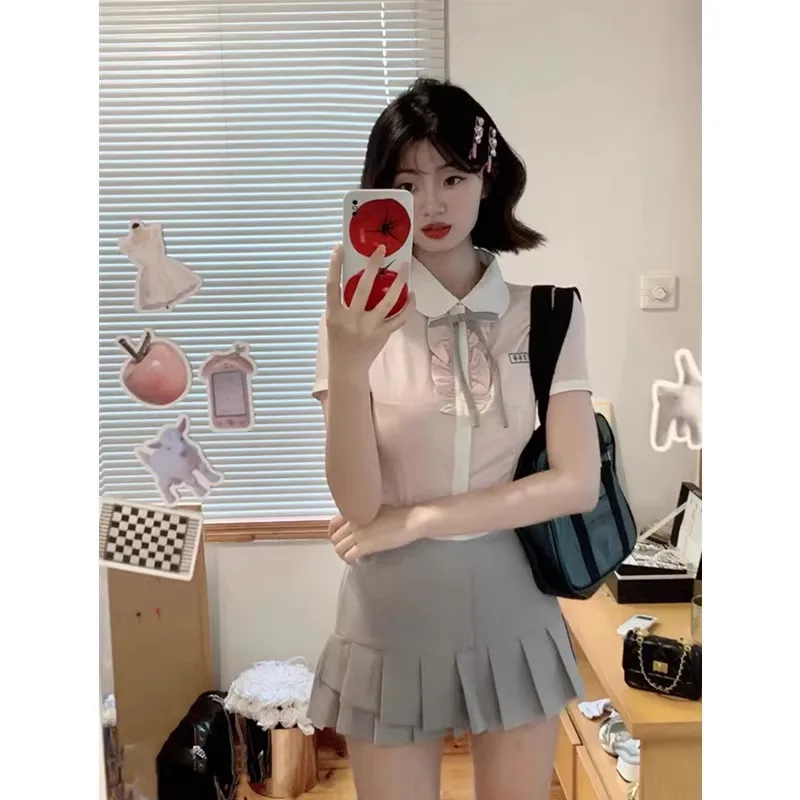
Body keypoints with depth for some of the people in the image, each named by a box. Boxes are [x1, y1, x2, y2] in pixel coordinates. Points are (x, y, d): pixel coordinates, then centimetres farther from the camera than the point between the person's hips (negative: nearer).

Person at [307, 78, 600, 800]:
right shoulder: (358, 313, -9)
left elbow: (578, 483, -10)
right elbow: (357, 506, -15)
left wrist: (416, 518, -14)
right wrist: (350, 360, -31)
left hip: (511, 609, 1)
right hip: (393, 617, -1)